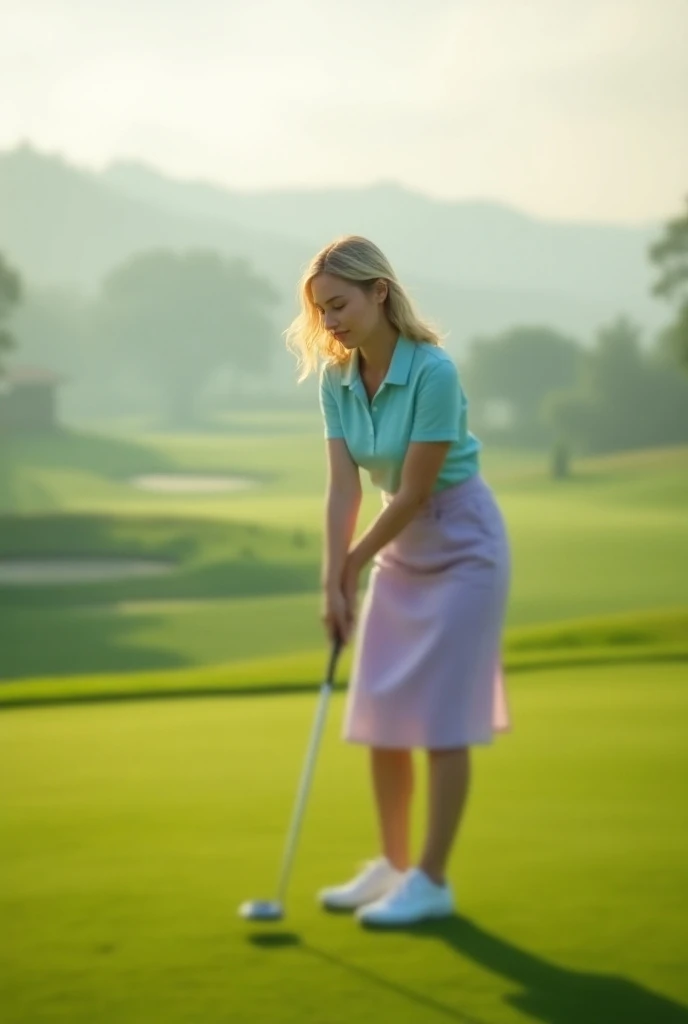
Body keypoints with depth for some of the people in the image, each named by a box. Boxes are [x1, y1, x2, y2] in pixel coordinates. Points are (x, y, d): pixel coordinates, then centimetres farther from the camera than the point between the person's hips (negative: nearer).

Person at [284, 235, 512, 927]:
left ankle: (432, 881, 0)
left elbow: (414, 491, -22)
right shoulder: (336, 379, -5)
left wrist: (353, 566, -12)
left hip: (461, 544, -7)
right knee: (380, 714, 8)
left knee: (441, 715, -6)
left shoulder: (433, 372, -26)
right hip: (399, 549, 7)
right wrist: (331, 584, -14)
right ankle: (393, 865, 19)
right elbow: (343, 488, -7)